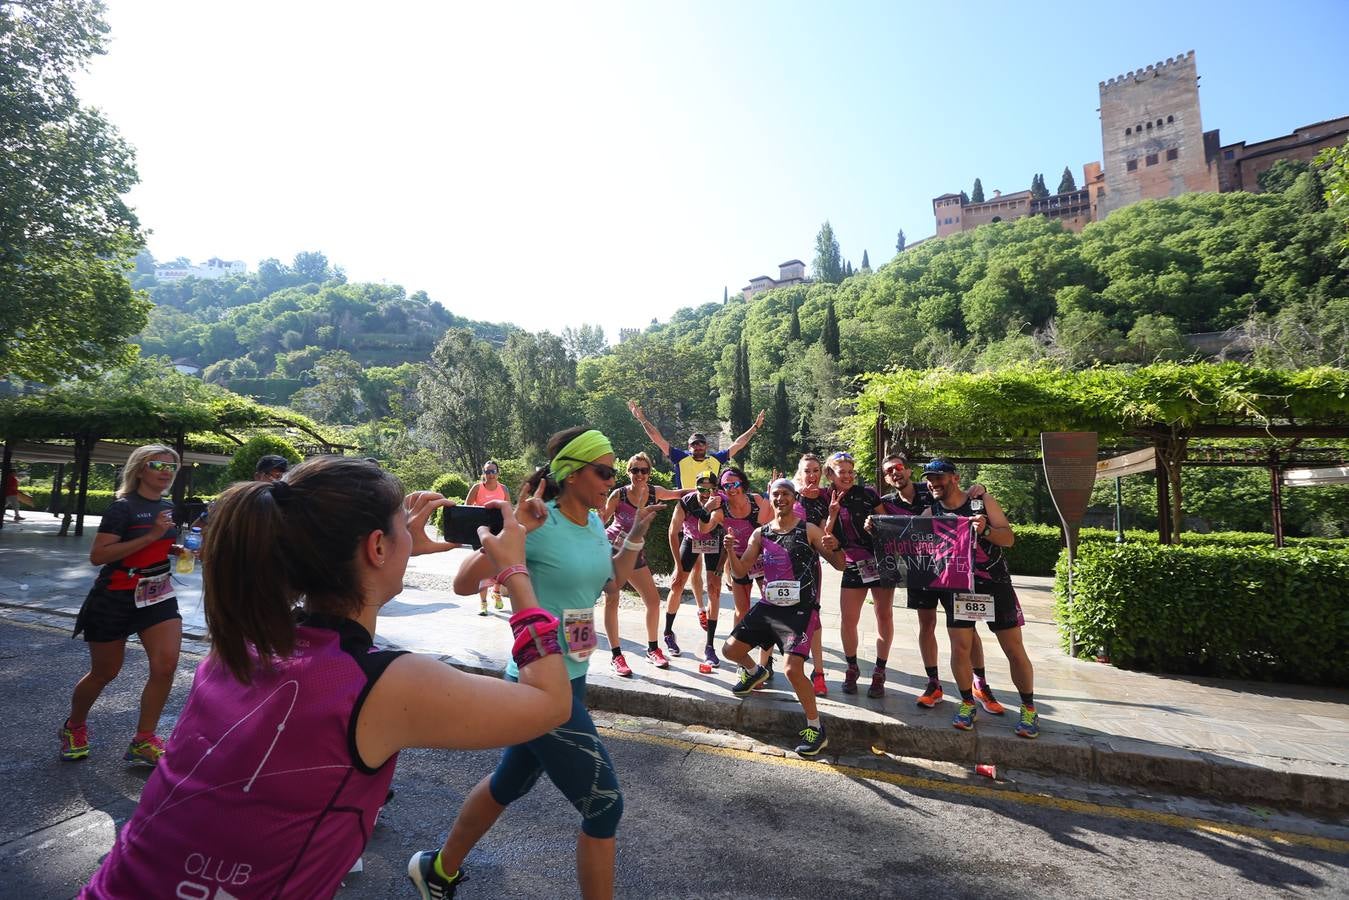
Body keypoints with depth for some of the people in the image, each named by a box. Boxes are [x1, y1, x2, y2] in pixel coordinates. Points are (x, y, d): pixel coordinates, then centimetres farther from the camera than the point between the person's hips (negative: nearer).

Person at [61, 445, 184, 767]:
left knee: (166, 666, -9)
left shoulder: (167, 507, 6)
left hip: (157, 593, 5)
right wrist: (151, 536, -28)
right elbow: (97, 555, -22)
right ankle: (74, 727, 40)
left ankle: (143, 741, 5)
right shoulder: (123, 508, -14)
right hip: (115, 598, -5)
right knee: (104, 673, 10)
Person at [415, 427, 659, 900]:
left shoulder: (594, 523, 4)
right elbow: (462, 582, -21)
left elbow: (616, 575, 21)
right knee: (605, 804, -1)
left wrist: (637, 533, 7)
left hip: (572, 679, 9)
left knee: (511, 782, 25)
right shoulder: (539, 526, -20)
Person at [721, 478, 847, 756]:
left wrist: (834, 548, -28)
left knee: (793, 669, -18)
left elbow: (840, 566, -5)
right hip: (768, 605, 5)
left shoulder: (809, 530, -5)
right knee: (730, 650, 5)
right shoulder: (760, 533, 6)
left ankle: (816, 728, 3)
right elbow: (741, 571, 6)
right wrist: (730, 550, -14)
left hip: (800, 609, -5)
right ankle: (754, 672, 39)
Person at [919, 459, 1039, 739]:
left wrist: (985, 530, -27)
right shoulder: (931, 513, 1)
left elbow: (1009, 538, -5)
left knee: (1014, 650, 4)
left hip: (994, 584, -1)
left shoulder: (983, 502, -2)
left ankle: (1028, 708, 20)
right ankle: (967, 703, 15)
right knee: (959, 647, -4)